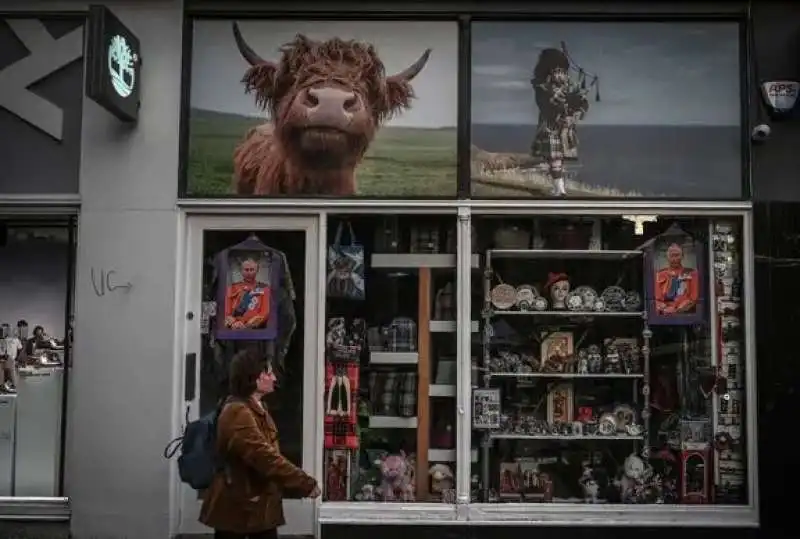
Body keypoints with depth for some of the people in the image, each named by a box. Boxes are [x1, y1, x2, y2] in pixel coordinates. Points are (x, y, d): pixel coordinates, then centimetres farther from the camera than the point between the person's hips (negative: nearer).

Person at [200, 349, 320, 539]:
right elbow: (266, 458, -27)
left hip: (260, 504, 9)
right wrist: (306, 484, -22)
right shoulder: (238, 413, -21)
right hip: (236, 507, -9)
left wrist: (299, 485, 7)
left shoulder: (258, 410, 13)